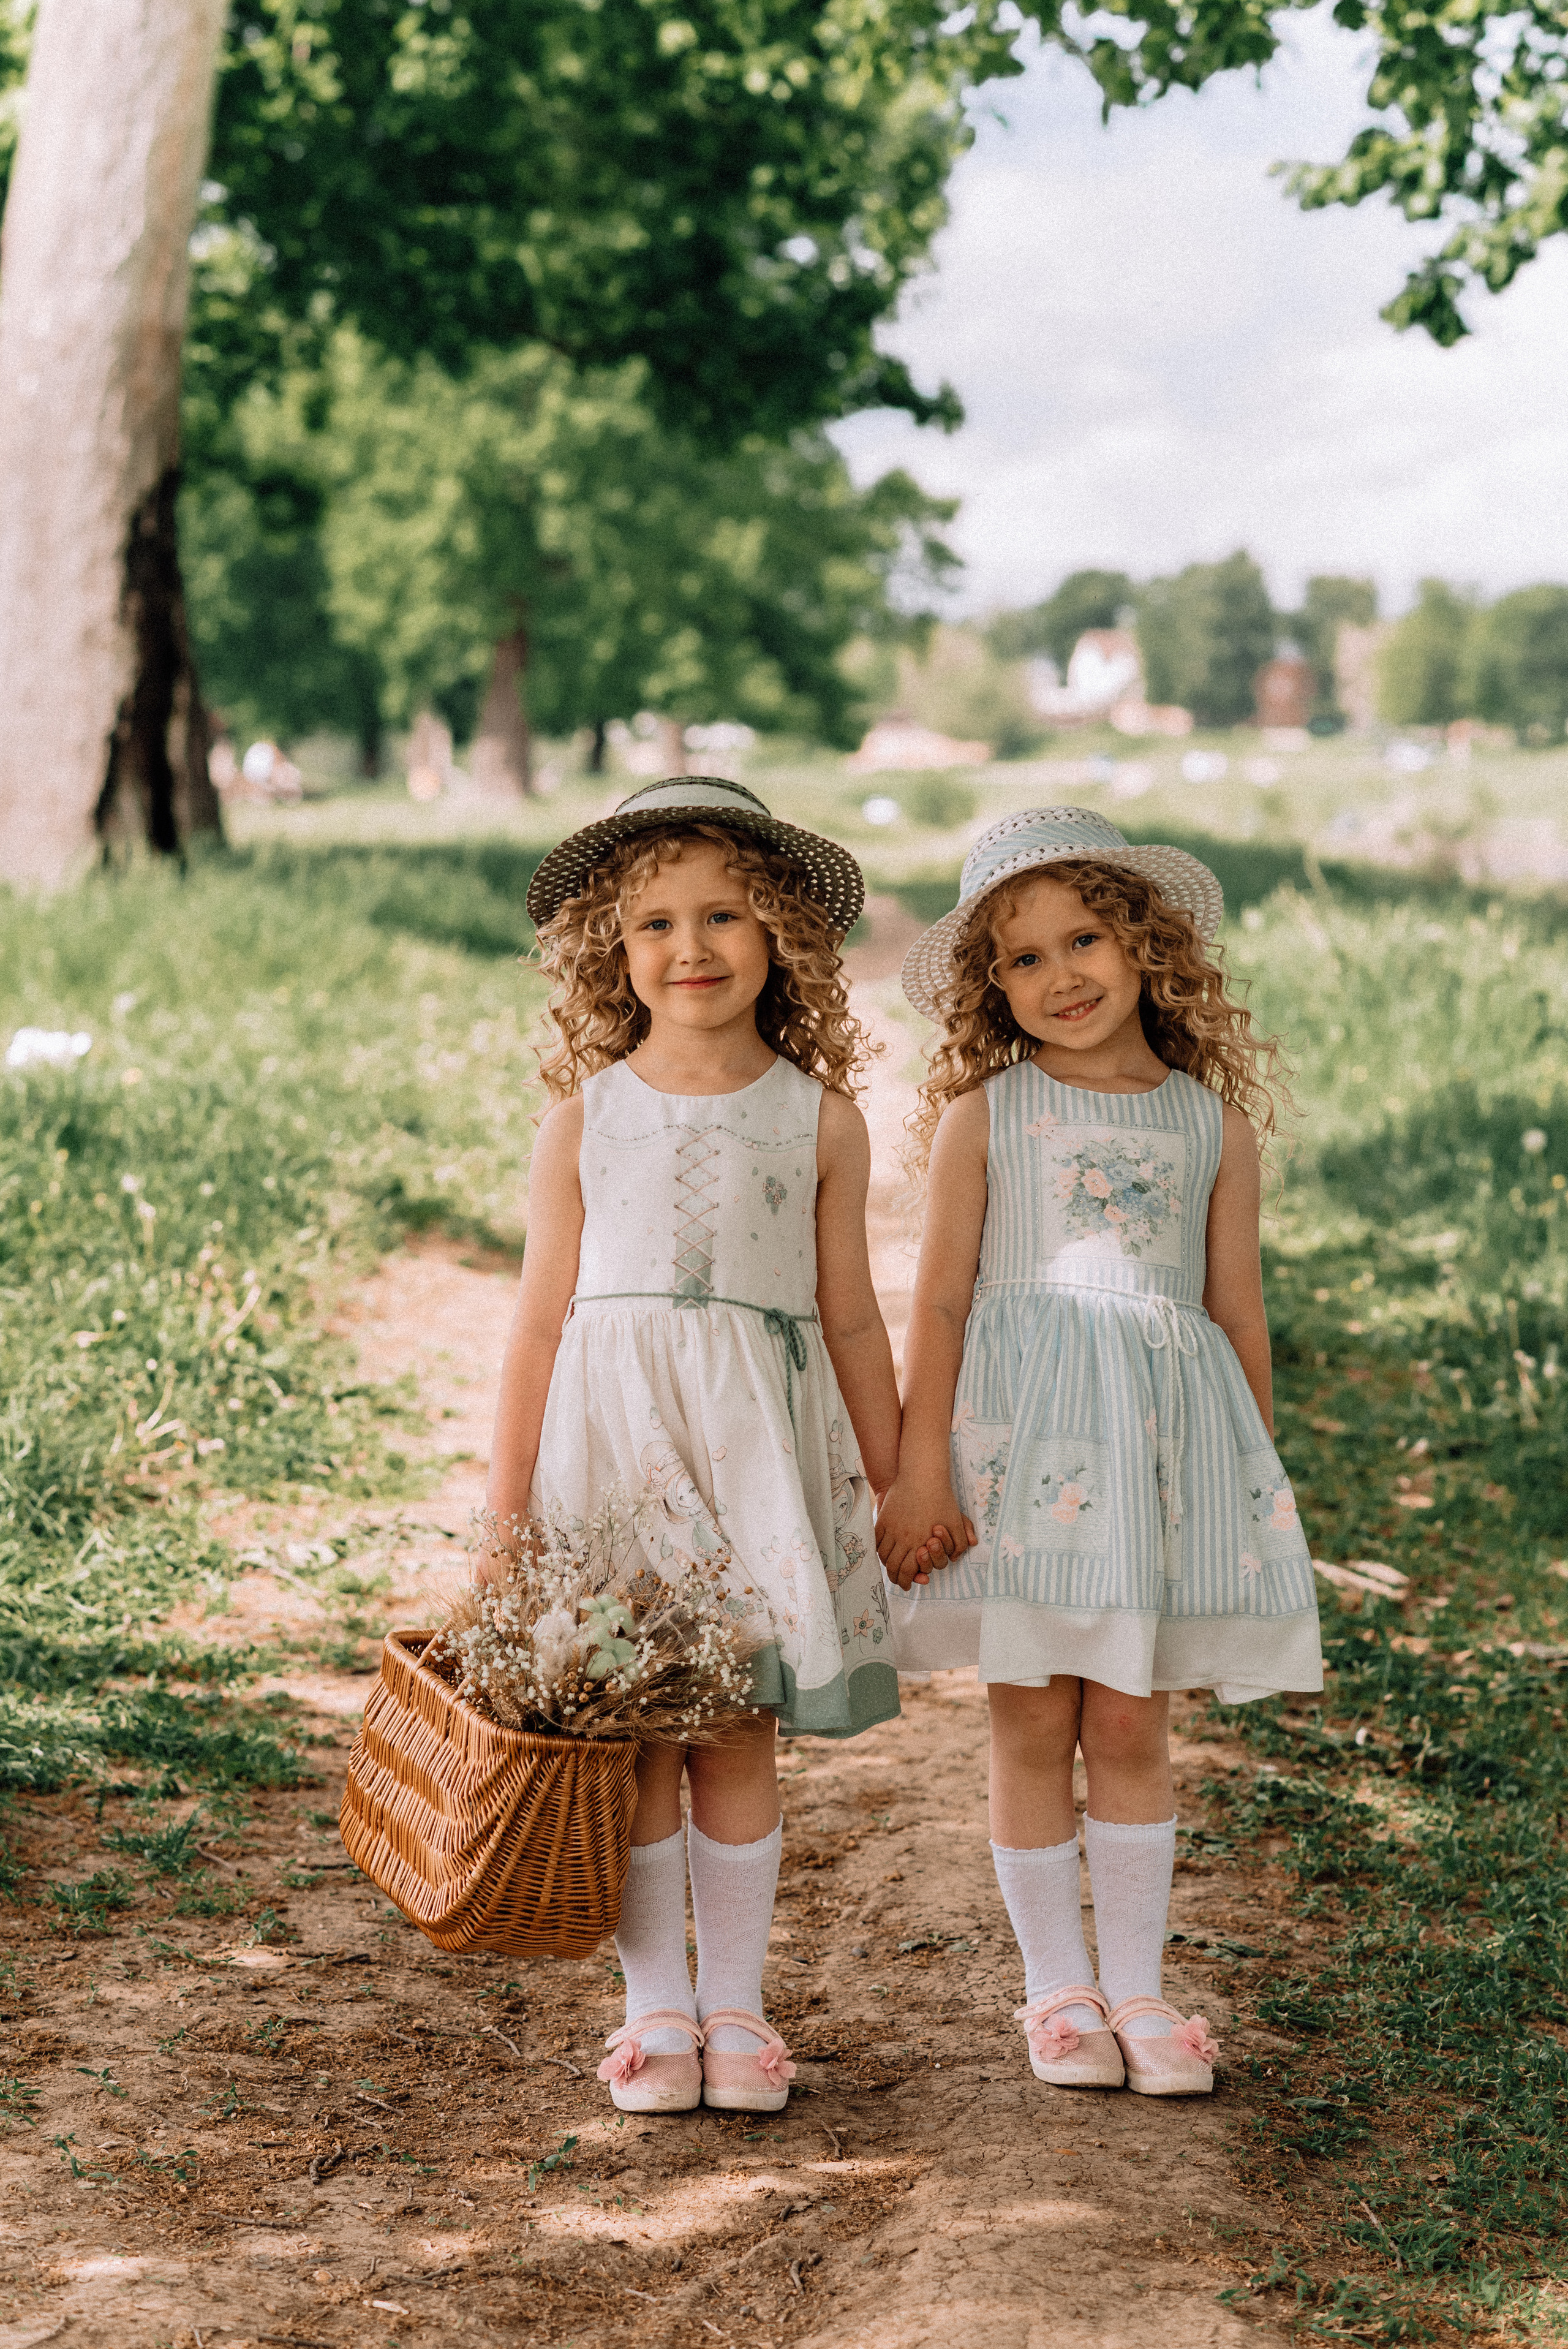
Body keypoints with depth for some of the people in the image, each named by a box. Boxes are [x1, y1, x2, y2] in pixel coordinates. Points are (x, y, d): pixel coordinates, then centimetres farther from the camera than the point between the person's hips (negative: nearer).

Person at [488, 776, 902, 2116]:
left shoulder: (821, 1120, 3)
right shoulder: (585, 1117, 3)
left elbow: (851, 1318, 9)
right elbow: (544, 1315, 6)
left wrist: (898, 1486, 10)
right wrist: (508, 1498, 4)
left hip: (761, 1444, 0)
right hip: (613, 1431, 0)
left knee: (740, 1736, 3)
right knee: (631, 1739, 2)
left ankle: (736, 2005, 16)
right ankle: (655, 2006, 15)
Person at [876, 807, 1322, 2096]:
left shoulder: (1213, 1122, 6)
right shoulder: (983, 1113, 0)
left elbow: (1239, 1312, 10)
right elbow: (941, 1297, -2)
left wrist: (1258, 1479, 12)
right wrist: (918, 1467, -7)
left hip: (1168, 1434, 1)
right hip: (1025, 1426, -1)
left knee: (1131, 1722, 5)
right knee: (1034, 1723, 4)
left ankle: (1136, 1983, 17)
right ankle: (1057, 1985, 16)